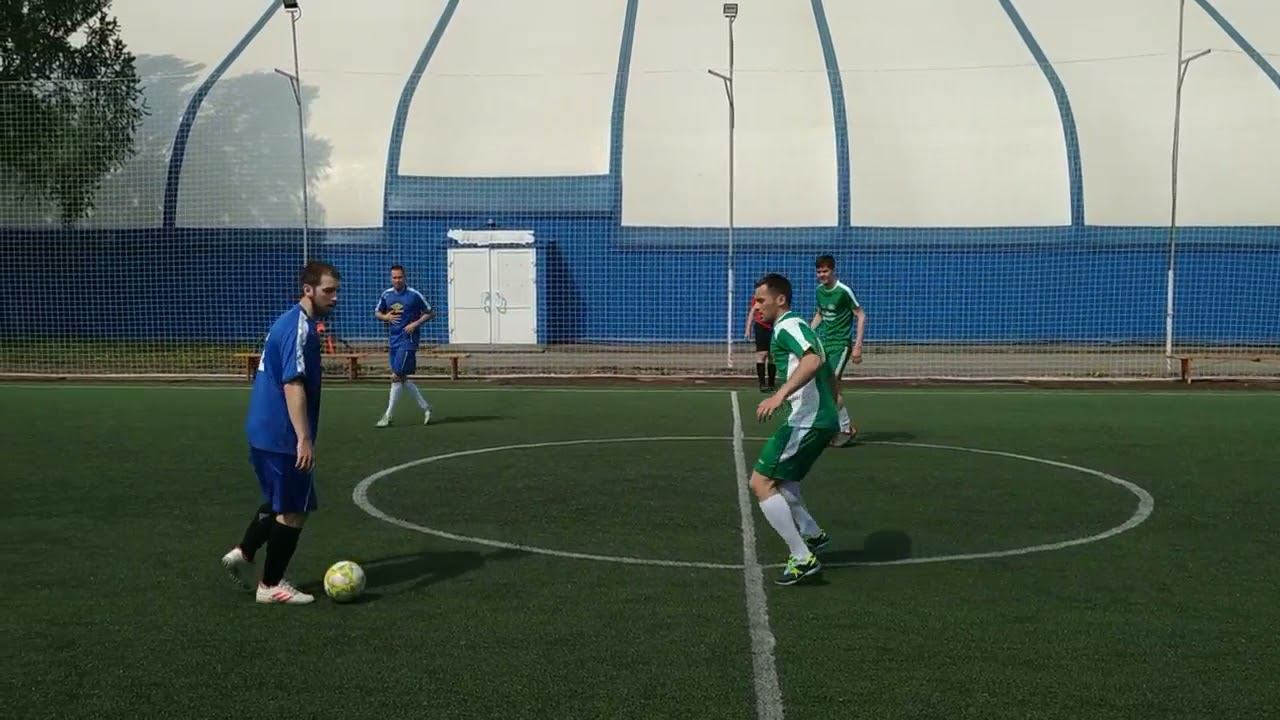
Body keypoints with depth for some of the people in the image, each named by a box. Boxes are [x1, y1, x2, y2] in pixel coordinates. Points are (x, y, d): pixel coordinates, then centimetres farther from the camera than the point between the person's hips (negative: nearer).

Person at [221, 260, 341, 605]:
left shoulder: (290, 322, 14)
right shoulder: (299, 328, -18)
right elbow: (293, 385, -26)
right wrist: (304, 439, -29)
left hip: (264, 432, 10)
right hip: (282, 436, -10)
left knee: (279, 502, 23)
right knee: (295, 510, 0)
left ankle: (243, 554, 23)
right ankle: (271, 586, 9)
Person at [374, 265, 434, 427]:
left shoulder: (414, 295, -8)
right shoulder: (386, 294, 6)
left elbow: (430, 313, -1)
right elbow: (377, 312, 19)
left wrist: (415, 324, -14)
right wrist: (386, 317, -3)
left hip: (408, 340, -6)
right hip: (393, 339, 6)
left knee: (396, 377, -8)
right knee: (402, 378, 9)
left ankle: (388, 415, 0)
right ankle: (425, 407, 23)